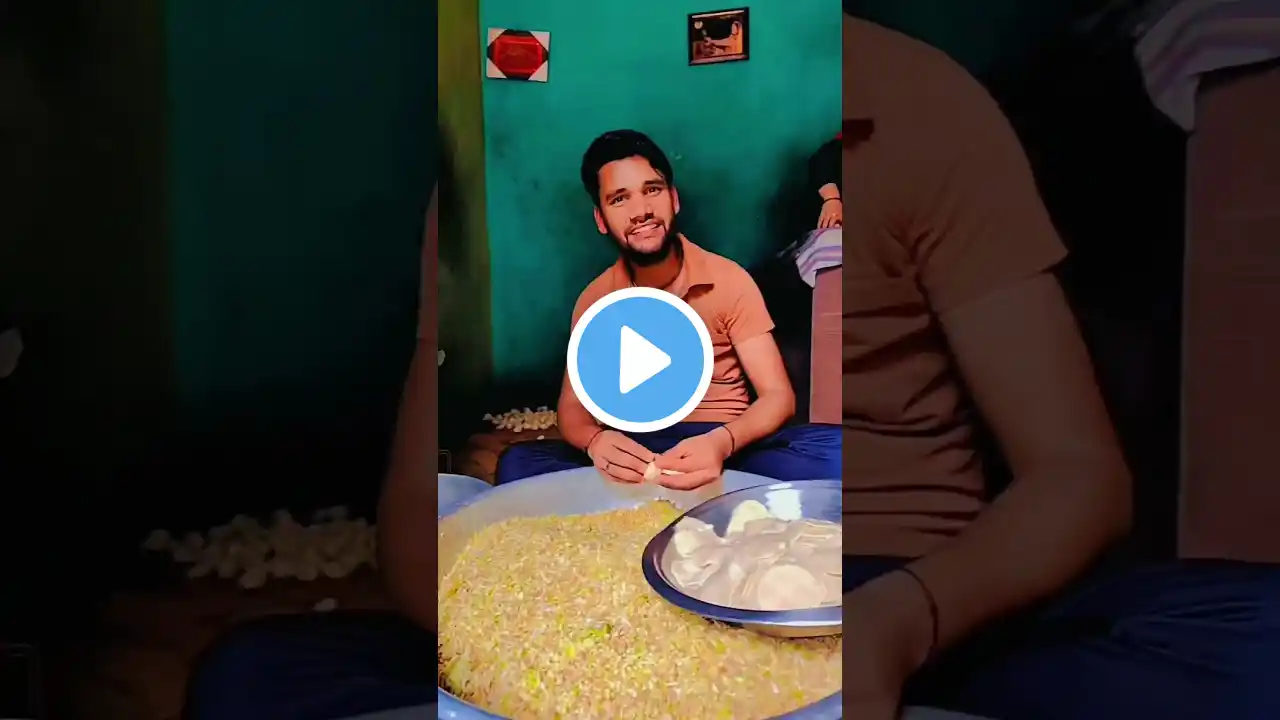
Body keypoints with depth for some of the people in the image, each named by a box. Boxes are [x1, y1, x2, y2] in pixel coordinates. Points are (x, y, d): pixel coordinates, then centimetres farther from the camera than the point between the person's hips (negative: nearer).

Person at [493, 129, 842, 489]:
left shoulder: (730, 280, -5)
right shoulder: (593, 300, 2)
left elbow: (778, 396, -9)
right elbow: (572, 408, 2)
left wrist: (722, 442, -33)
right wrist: (594, 440, -26)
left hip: (726, 447, 0)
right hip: (635, 450, 1)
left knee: (834, 450, -32)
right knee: (517, 463, -24)